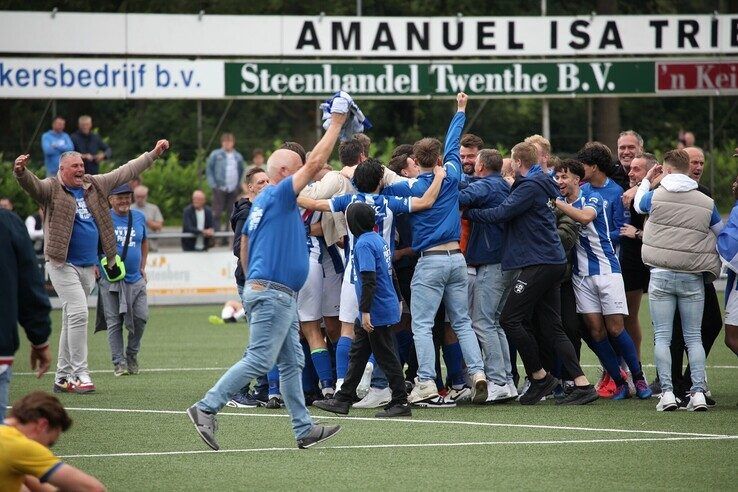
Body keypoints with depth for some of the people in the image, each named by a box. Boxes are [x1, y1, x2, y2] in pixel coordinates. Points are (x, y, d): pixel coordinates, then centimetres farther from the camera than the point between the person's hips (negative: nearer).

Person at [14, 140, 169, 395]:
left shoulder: (94, 185, 11)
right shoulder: (51, 189, -6)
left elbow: (126, 172, 18)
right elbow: (32, 184, -26)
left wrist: (154, 153, 21)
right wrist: (21, 172, -48)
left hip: (88, 267, 7)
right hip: (63, 265, -7)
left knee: (72, 320, 11)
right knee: (78, 313, -16)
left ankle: (63, 377, 17)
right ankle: (80, 373, -13)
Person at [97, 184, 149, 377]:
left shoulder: (139, 217, 9)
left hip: (136, 279, 4)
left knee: (141, 317, -1)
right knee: (114, 322, -2)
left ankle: (132, 356, 19)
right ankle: (119, 362, 3)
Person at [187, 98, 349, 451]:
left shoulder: (262, 203, 18)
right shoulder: (278, 196, -9)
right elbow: (315, 163, -12)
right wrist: (336, 124, -6)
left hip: (281, 296, 11)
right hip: (272, 293, -11)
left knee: (292, 363, 9)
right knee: (259, 360, -12)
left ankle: (304, 429, 8)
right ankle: (206, 408, -13)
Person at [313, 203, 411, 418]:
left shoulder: (364, 244, -17)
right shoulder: (379, 240, 12)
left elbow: (369, 280, -24)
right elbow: (391, 273, 20)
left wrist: (366, 311, -24)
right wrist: (398, 299, 28)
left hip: (377, 311, -10)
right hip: (389, 306, 10)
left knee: (386, 356, -3)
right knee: (357, 354, 12)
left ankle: (401, 403, 2)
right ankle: (342, 400, 15)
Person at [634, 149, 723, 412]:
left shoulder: (655, 196, -2)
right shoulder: (706, 203, 1)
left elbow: (638, 204, 21)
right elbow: (721, 235, 11)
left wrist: (647, 179, 34)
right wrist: (712, 269, 25)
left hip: (661, 275, -1)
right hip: (693, 278, 1)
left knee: (662, 337, 2)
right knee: (693, 337, 5)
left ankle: (667, 392, -6)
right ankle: (698, 392, -3)